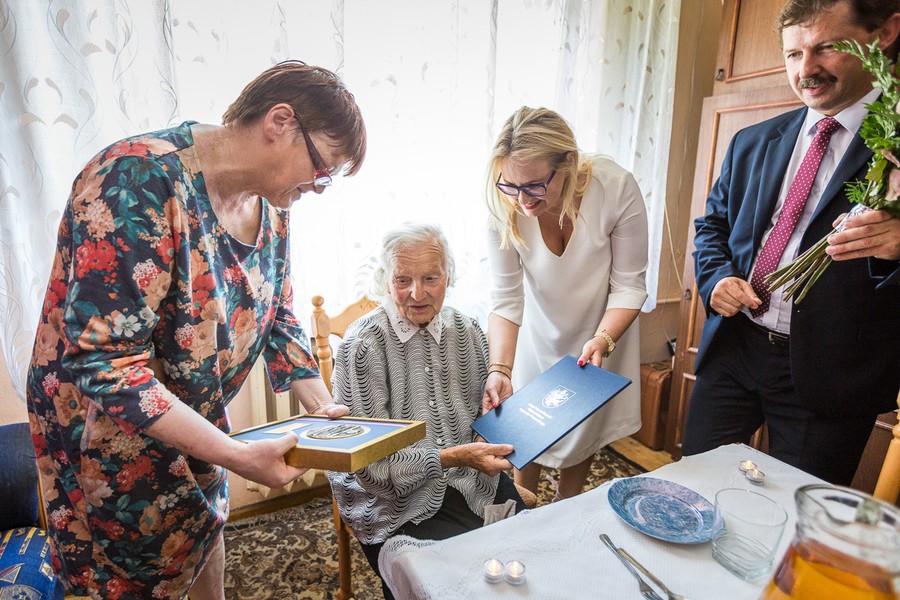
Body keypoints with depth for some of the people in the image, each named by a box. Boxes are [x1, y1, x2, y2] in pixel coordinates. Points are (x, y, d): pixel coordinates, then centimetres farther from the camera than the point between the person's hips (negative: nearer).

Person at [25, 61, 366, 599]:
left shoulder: (270, 206, -6)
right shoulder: (141, 179, -31)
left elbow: (277, 317, 2)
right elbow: (101, 362, -33)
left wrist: (322, 406, -7)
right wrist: (237, 456, -33)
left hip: (196, 419, 7)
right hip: (109, 428, -6)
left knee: (206, 523, 26)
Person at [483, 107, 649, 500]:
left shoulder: (616, 188, -29)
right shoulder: (505, 207, -27)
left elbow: (629, 286, -20)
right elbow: (506, 300, -22)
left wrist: (603, 340, -34)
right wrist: (500, 369, -33)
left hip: (602, 332, 0)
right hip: (539, 334, 1)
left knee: (584, 431, 14)